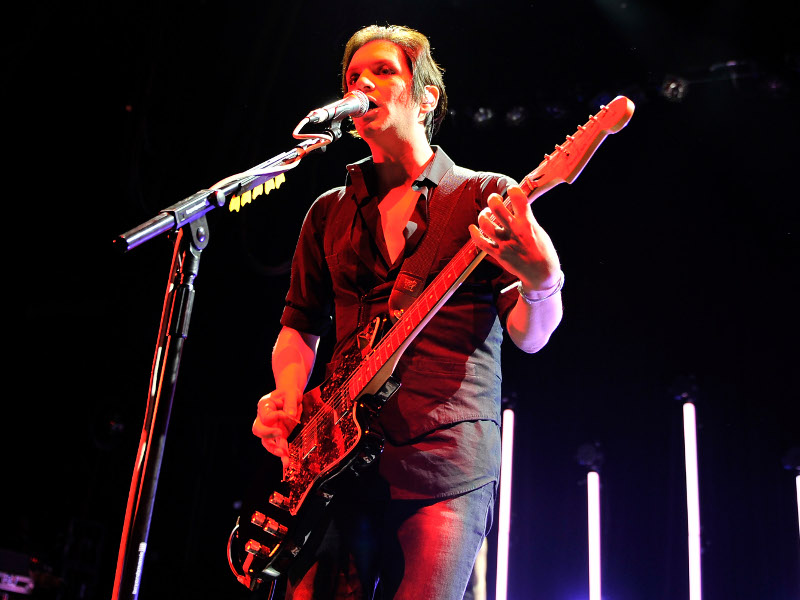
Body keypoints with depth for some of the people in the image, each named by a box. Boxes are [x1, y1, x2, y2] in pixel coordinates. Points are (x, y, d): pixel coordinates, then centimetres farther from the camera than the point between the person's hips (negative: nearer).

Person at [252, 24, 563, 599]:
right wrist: (286, 398, -1)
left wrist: (541, 281, -27)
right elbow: (301, 323, 21)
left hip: (447, 468, -3)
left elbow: (529, 336, -3)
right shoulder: (329, 212, 17)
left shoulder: (489, 197, 5)